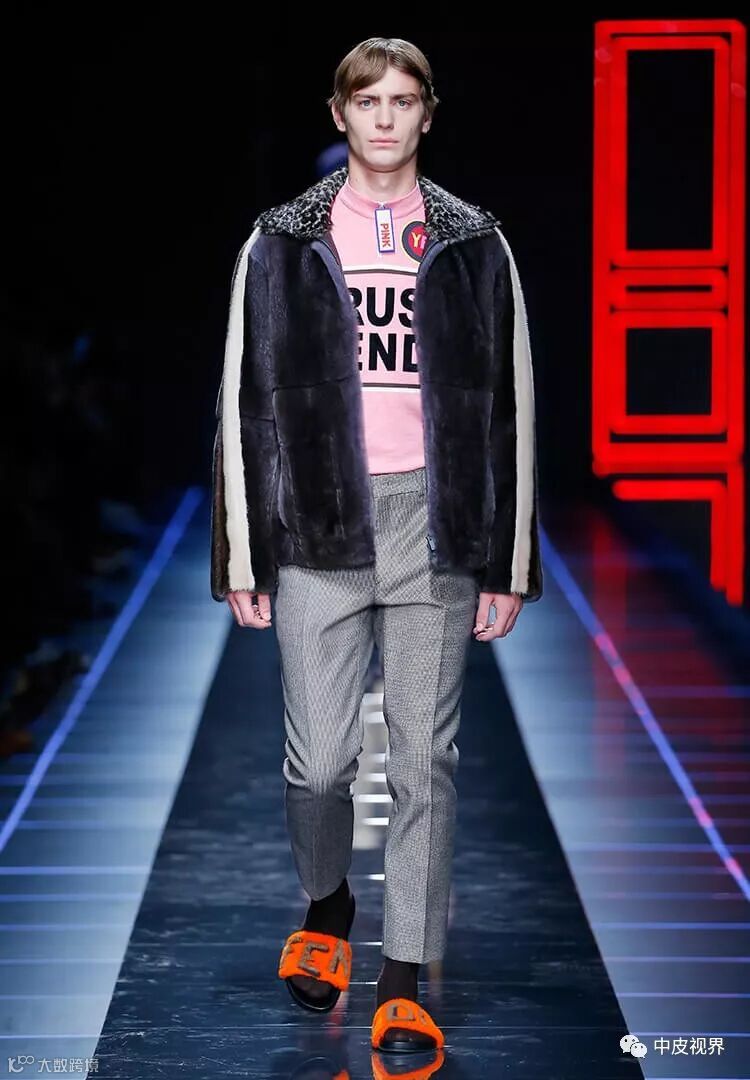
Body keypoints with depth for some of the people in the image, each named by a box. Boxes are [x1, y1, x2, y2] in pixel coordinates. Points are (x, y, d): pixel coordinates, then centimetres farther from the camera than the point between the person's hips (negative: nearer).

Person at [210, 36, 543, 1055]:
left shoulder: (473, 244, 8)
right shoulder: (282, 243, 7)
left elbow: (509, 409, 8)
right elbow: (244, 405, 6)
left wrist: (506, 562, 3)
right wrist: (243, 558, 1)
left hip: (436, 522, 0)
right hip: (319, 522, 0)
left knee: (425, 761, 0)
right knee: (319, 759, -2)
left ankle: (404, 987, 8)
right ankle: (326, 907, 29)